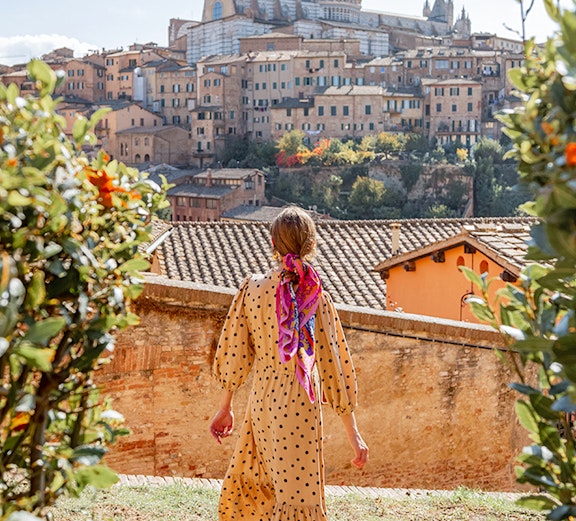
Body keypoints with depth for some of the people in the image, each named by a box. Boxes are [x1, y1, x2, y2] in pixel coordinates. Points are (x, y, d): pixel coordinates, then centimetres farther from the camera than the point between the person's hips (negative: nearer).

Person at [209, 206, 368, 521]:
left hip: (261, 404, 3)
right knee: (297, 495, 4)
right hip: (299, 405, -3)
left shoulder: (252, 288, -5)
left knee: (249, 487, 23)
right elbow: (333, 366, -9)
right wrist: (353, 434, -3)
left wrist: (225, 408, 14)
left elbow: (234, 353, 0)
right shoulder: (317, 298, -11)